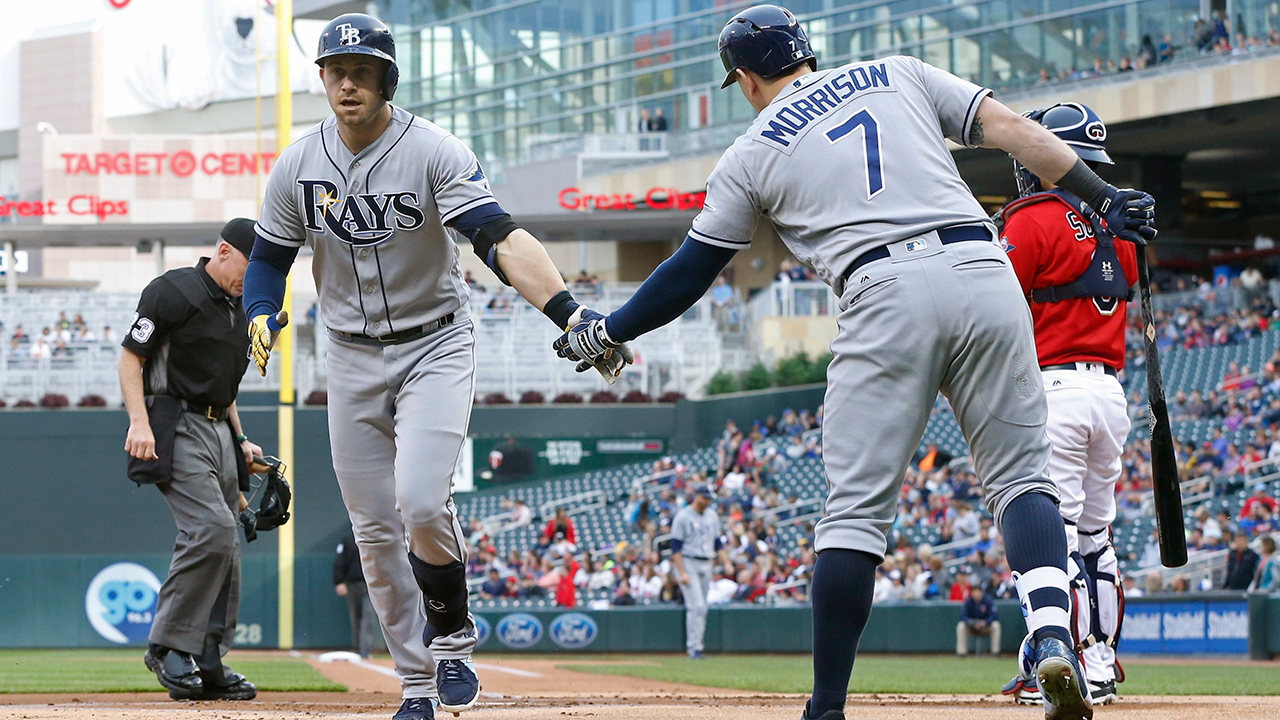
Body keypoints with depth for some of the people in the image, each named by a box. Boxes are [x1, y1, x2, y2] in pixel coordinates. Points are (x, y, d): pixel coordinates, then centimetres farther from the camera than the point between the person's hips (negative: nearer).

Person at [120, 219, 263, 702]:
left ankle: (208, 663, 10)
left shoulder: (239, 311, 20)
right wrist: (139, 422, -21)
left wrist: (241, 441, 18)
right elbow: (130, 358, -8)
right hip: (175, 427, -9)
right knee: (212, 529, -22)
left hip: (219, 432, 9)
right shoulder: (173, 292, -6)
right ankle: (169, 646, -14)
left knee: (224, 549, 5)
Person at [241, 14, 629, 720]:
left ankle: (452, 634, 5)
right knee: (375, 530, 4)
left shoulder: (434, 152, -17)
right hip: (352, 360, 4)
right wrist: (260, 316, -15)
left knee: (420, 502, -23)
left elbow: (499, 238, -30)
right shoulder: (298, 164, -4)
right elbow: (269, 257, 8)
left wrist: (568, 311, -45)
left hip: (435, 349, -4)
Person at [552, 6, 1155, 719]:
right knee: (1021, 475, 8)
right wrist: (1104, 195, 7)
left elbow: (690, 272, 20)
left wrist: (605, 333, 33)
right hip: (984, 273, 2)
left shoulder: (755, 150, 17)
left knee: (857, 508, 3)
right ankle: (1052, 636, -16)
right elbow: (1009, 127, 10)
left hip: (885, 296, -2)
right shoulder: (900, 75, 23)